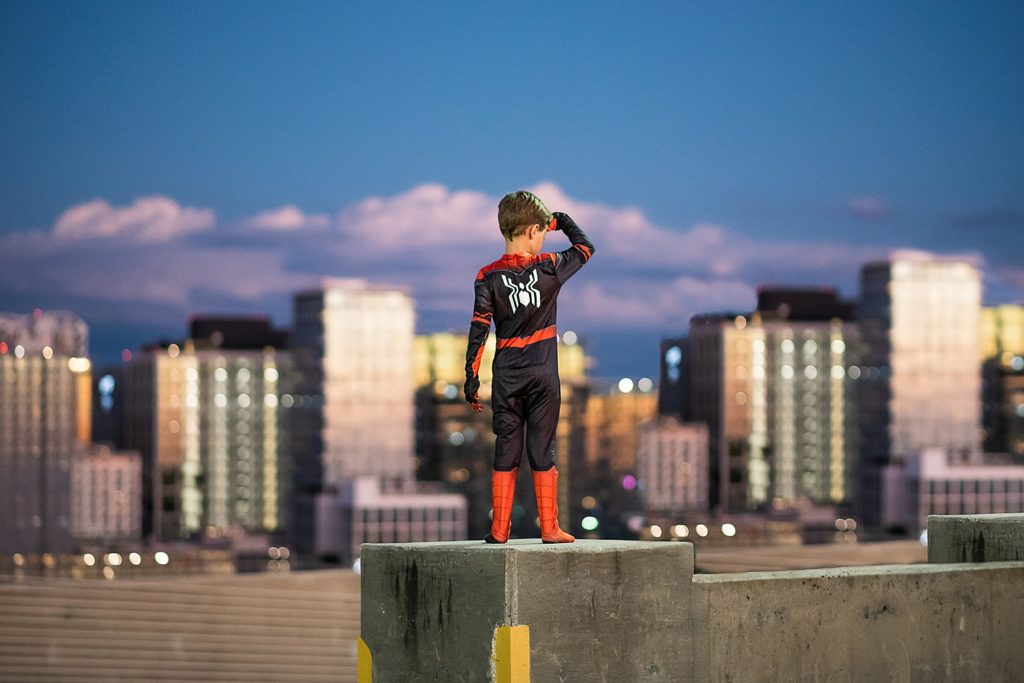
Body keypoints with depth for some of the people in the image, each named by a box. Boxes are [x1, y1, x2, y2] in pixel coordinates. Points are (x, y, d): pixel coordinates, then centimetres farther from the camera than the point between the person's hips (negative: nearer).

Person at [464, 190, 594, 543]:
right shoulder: (550, 267, -4)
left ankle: (499, 529, 6)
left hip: (507, 378, 1)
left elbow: (478, 329, -6)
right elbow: (585, 248, 15)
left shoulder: (488, 276, -3)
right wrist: (563, 221, 30)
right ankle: (549, 528, 4)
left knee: (505, 451, 6)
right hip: (543, 375, -1)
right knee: (542, 451, 3)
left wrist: (471, 378, -2)